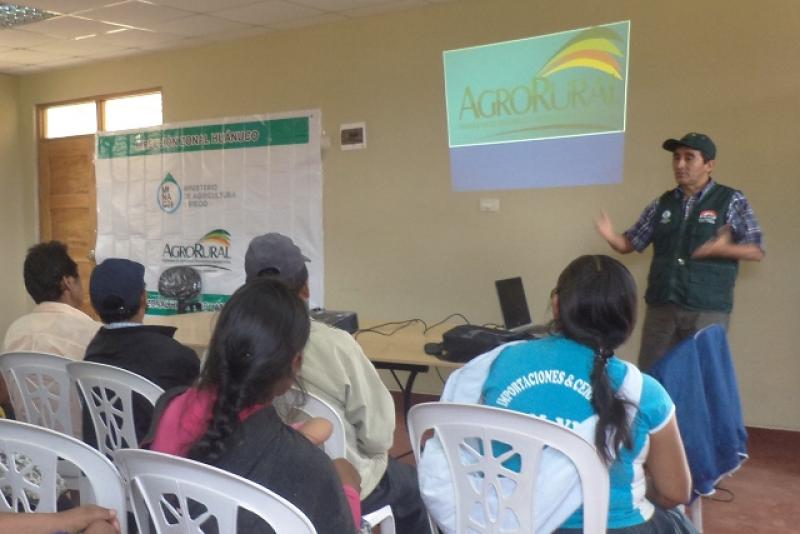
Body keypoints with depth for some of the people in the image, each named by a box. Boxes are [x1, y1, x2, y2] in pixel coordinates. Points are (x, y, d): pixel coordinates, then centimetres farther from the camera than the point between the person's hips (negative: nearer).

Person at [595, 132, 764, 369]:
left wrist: (724, 249, -22)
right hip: (660, 306, 4)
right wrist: (610, 236, -10)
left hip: (707, 310, -3)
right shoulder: (662, 204, 11)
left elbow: (757, 251, -3)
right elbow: (629, 243, 13)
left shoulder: (731, 201, 0)